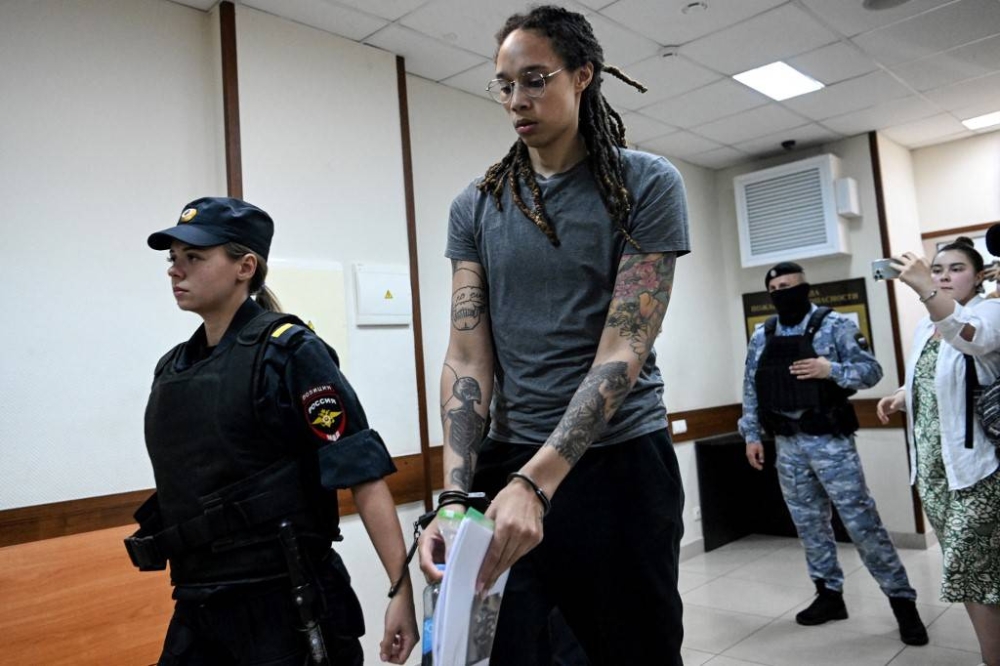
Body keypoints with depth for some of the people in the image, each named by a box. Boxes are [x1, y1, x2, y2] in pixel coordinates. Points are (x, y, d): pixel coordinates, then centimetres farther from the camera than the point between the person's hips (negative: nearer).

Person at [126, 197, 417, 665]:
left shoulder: (289, 352, -12)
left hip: (288, 607, -6)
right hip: (197, 610, 6)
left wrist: (401, 589, -22)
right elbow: (180, 489, 16)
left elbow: (364, 474, -18)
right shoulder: (170, 369, 8)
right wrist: (190, 590, 17)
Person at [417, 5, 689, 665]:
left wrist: (535, 484, -24)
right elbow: (467, 356, -2)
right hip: (508, 462, 3)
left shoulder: (648, 185, -5)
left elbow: (622, 351, -14)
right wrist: (455, 496, -15)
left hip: (622, 462, -2)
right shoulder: (476, 207, 5)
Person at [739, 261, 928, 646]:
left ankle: (902, 599, 14)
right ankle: (829, 595, 26)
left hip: (829, 440, -4)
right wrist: (752, 435, 6)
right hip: (787, 445, 5)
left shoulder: (835, 325, -5)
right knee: (809, 523, 12)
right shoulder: (761, 336, 7)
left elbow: (872, 370, -5)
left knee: (861, 521, -1)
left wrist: (832, 370, -22)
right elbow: (751, 390, 10)